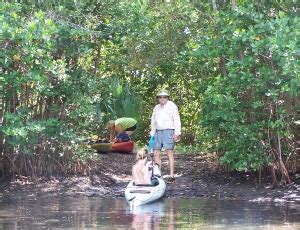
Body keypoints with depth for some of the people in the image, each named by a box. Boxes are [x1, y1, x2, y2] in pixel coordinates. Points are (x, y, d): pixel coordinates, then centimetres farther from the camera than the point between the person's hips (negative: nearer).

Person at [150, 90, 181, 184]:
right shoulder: (156, 108, 18)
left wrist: (177, 133, -11)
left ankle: (171, 176, -8)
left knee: (170, 153, -9)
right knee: (156, 154, 0)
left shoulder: (172, 106, 0)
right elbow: (153, 121, 25)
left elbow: (177, 120, -4)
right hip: (158, 132, 6)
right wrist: (152, 134, 18)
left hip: (168, 131, -6)